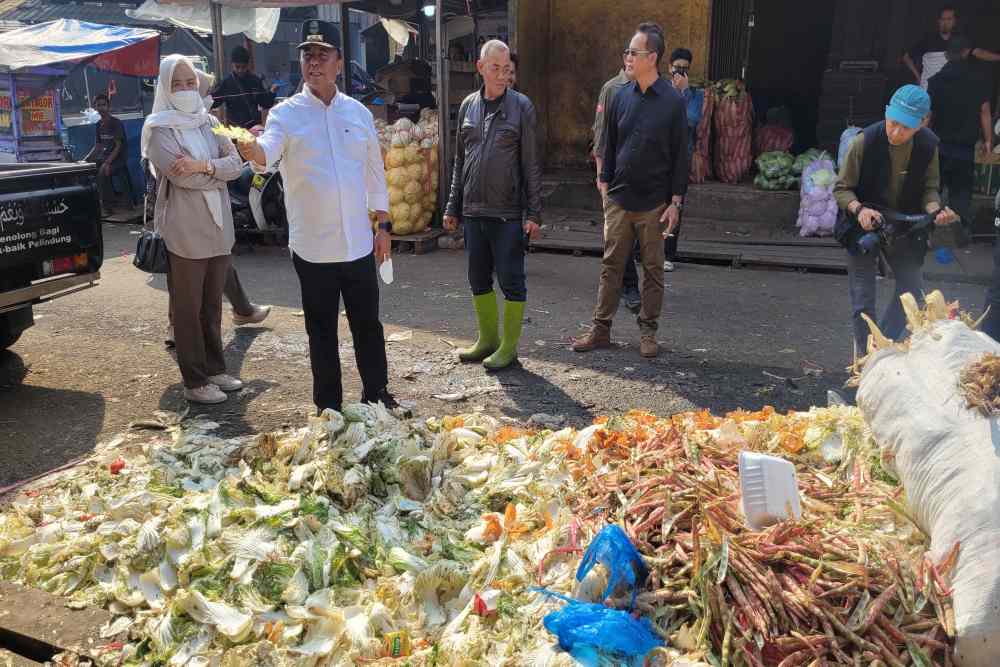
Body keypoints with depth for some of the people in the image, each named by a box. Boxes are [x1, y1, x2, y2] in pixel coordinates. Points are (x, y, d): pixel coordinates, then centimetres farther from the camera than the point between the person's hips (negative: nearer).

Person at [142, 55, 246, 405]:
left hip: (218, 227, 6)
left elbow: (235, 162, -1)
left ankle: (215, 369, 26)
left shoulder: (209, 122, 12)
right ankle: (195, 382, 10)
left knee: (212, 306, 14)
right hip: (184, 232, -5)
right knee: (188, 308, 3)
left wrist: (203, 166, -18)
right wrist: (220, 170, -6)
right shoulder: (159, 129, -5)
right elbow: (182, 176, -18)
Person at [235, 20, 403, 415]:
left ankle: (377, 395, 29)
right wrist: (252, 149, -47)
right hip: (312, 246, -2)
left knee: (367, 324, 12)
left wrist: (383, 225, 8)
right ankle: (328, 407, 22)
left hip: (359, 244, 3)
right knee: (322, 331, 8)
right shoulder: (286, 113, -4)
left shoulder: (358, 112, 6)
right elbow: (268, 151, -24)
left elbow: (375, 174, 11)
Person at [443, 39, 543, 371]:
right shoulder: (467, 106, 10)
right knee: (479, 278, 12)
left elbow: (531, 164, -4)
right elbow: (460, 161, 15)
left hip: (507, 213, -5)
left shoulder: (521, 106, -2)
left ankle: (509, 346, 13)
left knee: (511, 279, 2)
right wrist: (453, 206, 12)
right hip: (473, 210, 5)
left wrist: (534, 212, -9)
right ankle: (488, 338, 27)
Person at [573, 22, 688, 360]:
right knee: (611, 265, 7)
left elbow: (680, 155, -4)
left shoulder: (672, 101, -5)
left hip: (654, 202, -3)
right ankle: (601, 329, 15)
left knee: (653, 269, 7)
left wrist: (675, 201, -8)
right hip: (619, 199, 3)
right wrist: (605, 181, 9)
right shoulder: (621, 97, 5)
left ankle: (648, 331, 18)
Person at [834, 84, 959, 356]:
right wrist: (859, 209, -33)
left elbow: (929, 188, 2)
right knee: (864, 301, 1)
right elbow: (842, 189, -14)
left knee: (912, 289, 10)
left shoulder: (928, 145, -12)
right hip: (863, 225, -4)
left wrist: (936, 209, -20)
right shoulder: (865, 141, -23)